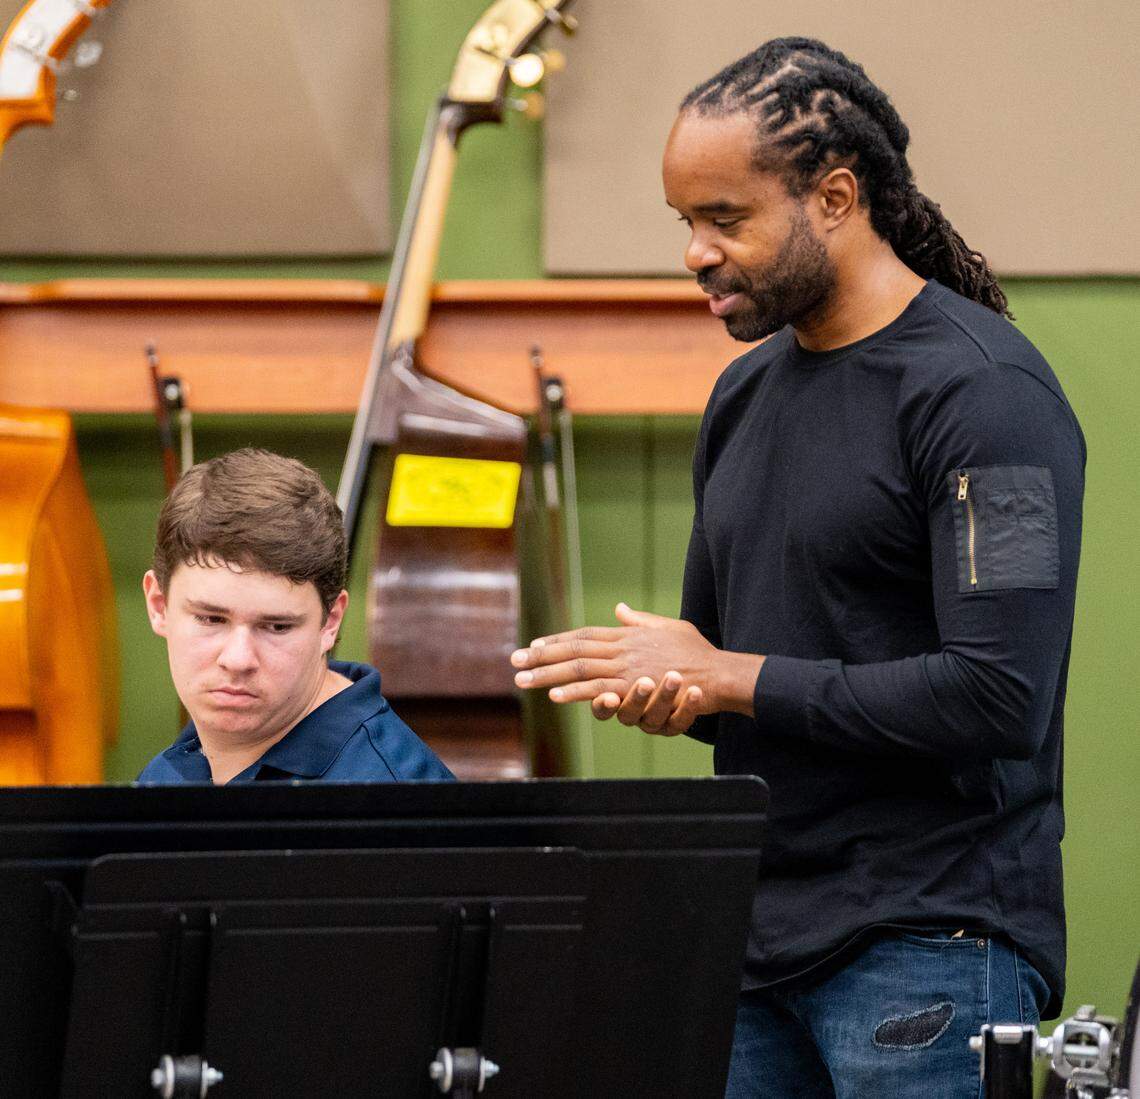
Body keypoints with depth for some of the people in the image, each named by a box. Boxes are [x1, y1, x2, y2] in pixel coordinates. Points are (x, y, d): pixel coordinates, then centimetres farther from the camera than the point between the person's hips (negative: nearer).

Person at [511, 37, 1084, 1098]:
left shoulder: (983, 393, -12)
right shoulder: (745, 392, 14)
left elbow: (1000, 698, -20)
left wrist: (730, 679, -13)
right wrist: (659, 689, -3)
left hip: (930, 950, -7)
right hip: (754, 941, 8)